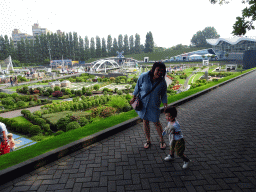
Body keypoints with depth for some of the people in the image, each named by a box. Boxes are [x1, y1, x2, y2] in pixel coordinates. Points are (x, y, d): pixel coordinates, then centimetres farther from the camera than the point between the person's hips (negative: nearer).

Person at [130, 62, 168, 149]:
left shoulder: (162, 81, -12)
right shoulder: (144, 76, -16)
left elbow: (163, 94, 2)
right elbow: (137, 87, -2)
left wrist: (165, 106, 1)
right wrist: (134, 98, 7)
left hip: (154, 106, 0)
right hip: (143, 103, 1)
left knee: (156, 122, 6)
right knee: (145, 122, 11)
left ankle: (162, 140, 29)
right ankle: (148, 141, 29)